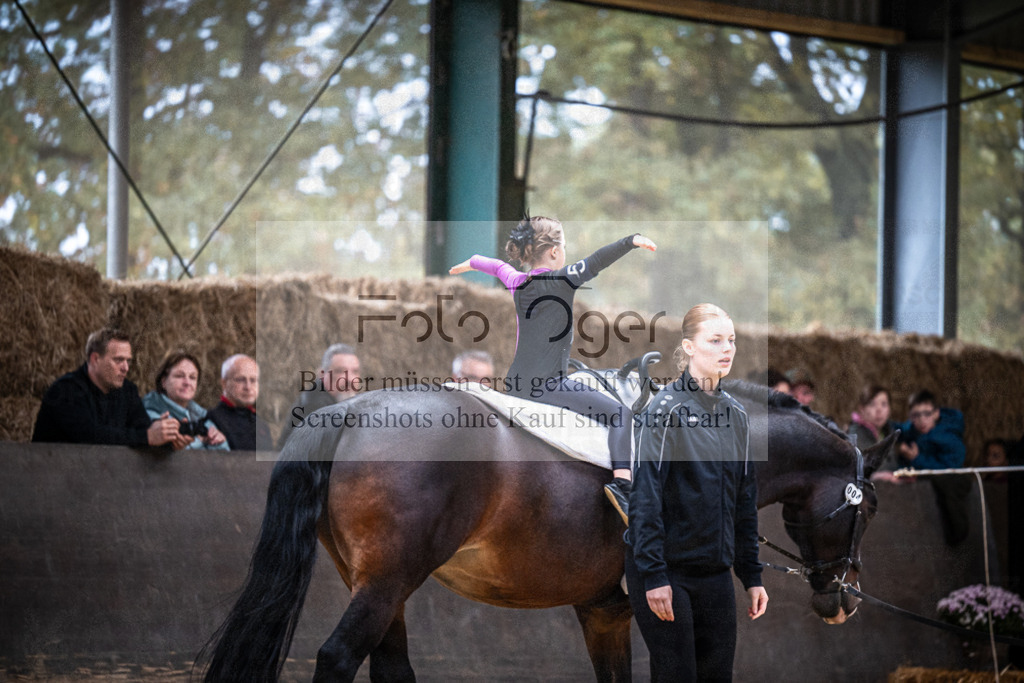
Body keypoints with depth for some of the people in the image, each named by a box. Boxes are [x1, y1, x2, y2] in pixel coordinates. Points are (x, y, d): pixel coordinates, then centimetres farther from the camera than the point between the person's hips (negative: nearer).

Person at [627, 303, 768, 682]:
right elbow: (645, 495, -14)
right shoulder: (667, 409, -10)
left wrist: (752, 576, 12)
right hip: (668, 571, -6)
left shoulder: (734, 413, 10)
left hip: (716, 572, 6)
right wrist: (653, 575, -19)